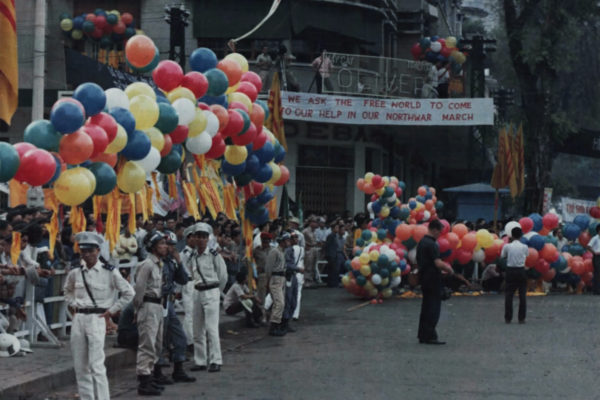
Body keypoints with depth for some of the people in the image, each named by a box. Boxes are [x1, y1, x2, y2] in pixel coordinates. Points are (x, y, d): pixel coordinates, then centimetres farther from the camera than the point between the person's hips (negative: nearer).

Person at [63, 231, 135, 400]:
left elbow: (128, 293, -1)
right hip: (79, 319, 5)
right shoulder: (75, 273, 7)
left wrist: (112, 311, -3)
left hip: (97, 319, -5)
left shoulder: (109, 272, -5)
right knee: (80, 366, 6)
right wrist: (73, 305, 13)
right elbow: (67, 290, 28)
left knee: (96, 365, -11)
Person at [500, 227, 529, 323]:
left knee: (509, 295, 6)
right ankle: (521, 318, 4)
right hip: (521, 271, 0)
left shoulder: (507, 246, -7)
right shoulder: (524, 247, -5)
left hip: (510, 271, 0)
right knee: (522, 295, 6)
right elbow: (527, 255, 9)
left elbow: (502, 256, 2)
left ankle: (508, 318, 5)